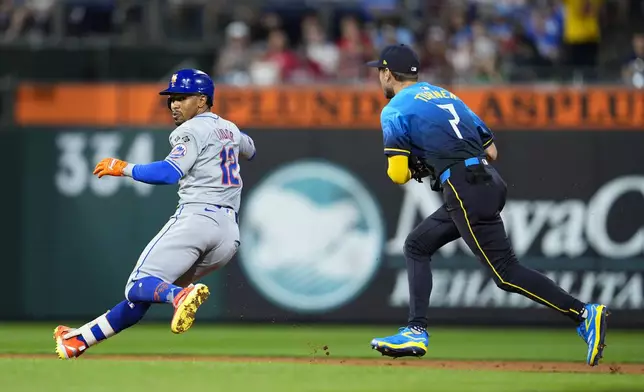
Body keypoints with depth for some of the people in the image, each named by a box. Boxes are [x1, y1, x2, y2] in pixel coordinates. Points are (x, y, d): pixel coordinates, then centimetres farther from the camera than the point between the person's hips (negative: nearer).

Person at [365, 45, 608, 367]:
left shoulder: (395, 111, 1)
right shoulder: (447, 97, 24)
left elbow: (398, 174, -7)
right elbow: (491, 151, 20)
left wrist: (415, 164, 15)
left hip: (466, 193, -9)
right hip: (489, 182, 9)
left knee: (506, 272, -11)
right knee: (417, 245, 19)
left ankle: (583, 314, -20)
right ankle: (416, 332, 14)